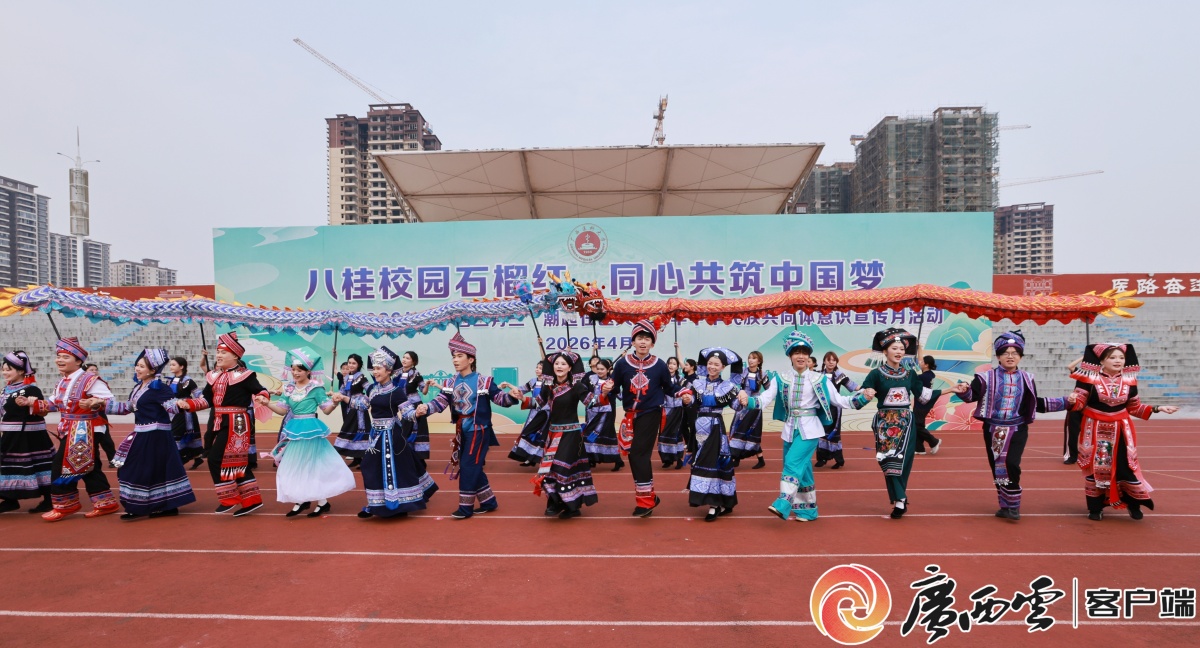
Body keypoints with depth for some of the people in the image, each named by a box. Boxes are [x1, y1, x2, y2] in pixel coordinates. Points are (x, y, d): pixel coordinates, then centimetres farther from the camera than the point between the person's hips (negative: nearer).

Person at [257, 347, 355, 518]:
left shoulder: (315, 388, -10)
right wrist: (267, 402, -9)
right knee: (293, 465, 11)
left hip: (310, 430, -6)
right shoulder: (288, 388, 5)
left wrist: (335, 402, -28)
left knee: (313, 465, 0)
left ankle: (323, 502, 12)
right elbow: (282, 410, 5)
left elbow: (326, 409, -8)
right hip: (294, 430, 6)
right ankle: (301, 500, 25)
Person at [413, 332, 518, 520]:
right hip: (462, 431, 6)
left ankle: (466, 507, 7)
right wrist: (425, 408, -25)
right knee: (473, 468, 12)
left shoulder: (483, 381, -8)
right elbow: (439, 402, -5)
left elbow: (501, 399, -9)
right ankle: (489, 502, 25)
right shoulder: (450, 383, 5)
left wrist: (511, 395, -31)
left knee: (468, 467, -6)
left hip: (478, 430, -6)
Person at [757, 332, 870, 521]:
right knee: (801, 469, 10)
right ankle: (807, 510, 23)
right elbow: (764, 399, -7)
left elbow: (839, 400, 1)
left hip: (810, 428, -3)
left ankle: (782, 505, -18)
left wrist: (863, 397, -11)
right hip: (790, 428, 3)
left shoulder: (819, 378, -1)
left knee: (793, 463, -18)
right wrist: (748, 401, -27)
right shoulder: (781, 378, 1)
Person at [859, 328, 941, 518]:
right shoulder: (876, 374, -7)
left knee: (903, 461, 3)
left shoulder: (910, 373, 5)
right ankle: (900, 500, 2)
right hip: (885, 423, -3)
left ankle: (898, 500, 15)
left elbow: (922, 394, 16)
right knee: (889, 462, -4)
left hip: (905, 422, 3)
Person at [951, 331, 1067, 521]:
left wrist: (1064, 402, 14)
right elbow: (972, 395, -15)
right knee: (997, 468, 6)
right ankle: (1005, 506, 21)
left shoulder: (1026, 379, 7)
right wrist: (963, 390, -37)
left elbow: (1038, 404, 16)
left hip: (1017, 430, 0)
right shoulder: (987, 377, -3)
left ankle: (1012, 506, -2)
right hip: (993, 429, 0)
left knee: (1010, 465, -16)